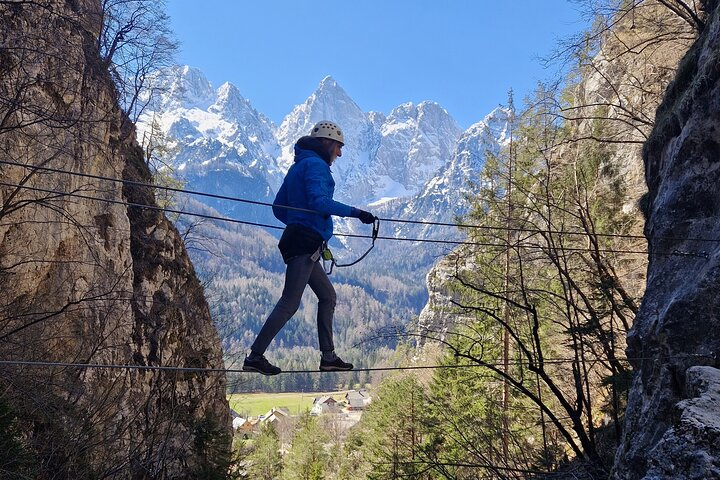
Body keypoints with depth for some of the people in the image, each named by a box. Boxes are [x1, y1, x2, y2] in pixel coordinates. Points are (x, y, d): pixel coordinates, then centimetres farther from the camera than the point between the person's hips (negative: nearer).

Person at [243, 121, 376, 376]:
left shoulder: (299, 166, 22)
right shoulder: (316, 164, -7)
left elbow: (278, 208, 22)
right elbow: (318, 201, -23)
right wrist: (355, 212, -20)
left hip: (298, 242, 11)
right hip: (306, 243, -11)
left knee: (327, 296, 14)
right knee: (289, 303, -9)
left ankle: (328, 356, 16)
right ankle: (255, 357, -6)